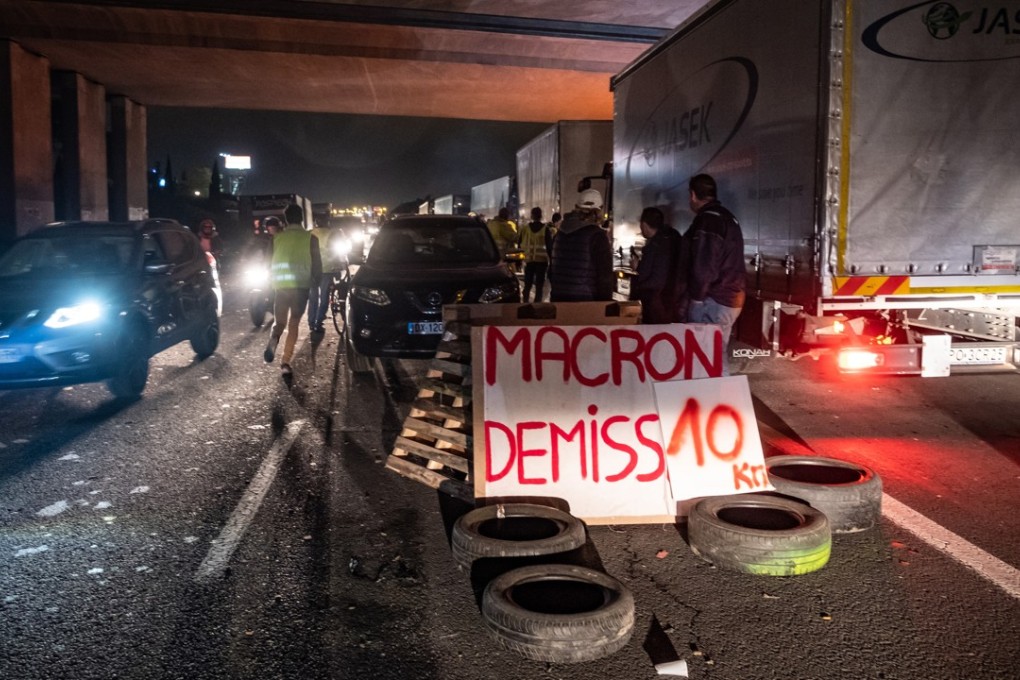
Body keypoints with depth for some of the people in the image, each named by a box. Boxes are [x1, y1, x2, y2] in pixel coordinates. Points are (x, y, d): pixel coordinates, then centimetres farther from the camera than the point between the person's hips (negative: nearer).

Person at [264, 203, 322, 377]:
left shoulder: (277, 238, 6)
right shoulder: (310, 238, 0)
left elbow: (270, 262, 9)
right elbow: (317, 265, 1)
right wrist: (316, 279, 20)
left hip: (281, 284, 2)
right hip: (300, 284, -1)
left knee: (279, 321, 16)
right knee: (294, 324, 9)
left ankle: (274, 339, -19)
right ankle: (285, 362, 2)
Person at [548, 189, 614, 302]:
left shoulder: (561, 232, 10)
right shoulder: (597, 235, -10)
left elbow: (552, 267, 18)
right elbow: (604, 273, -11)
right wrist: (606, 301, -3)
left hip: (558, 297, 6)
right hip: (586, 299, -6)